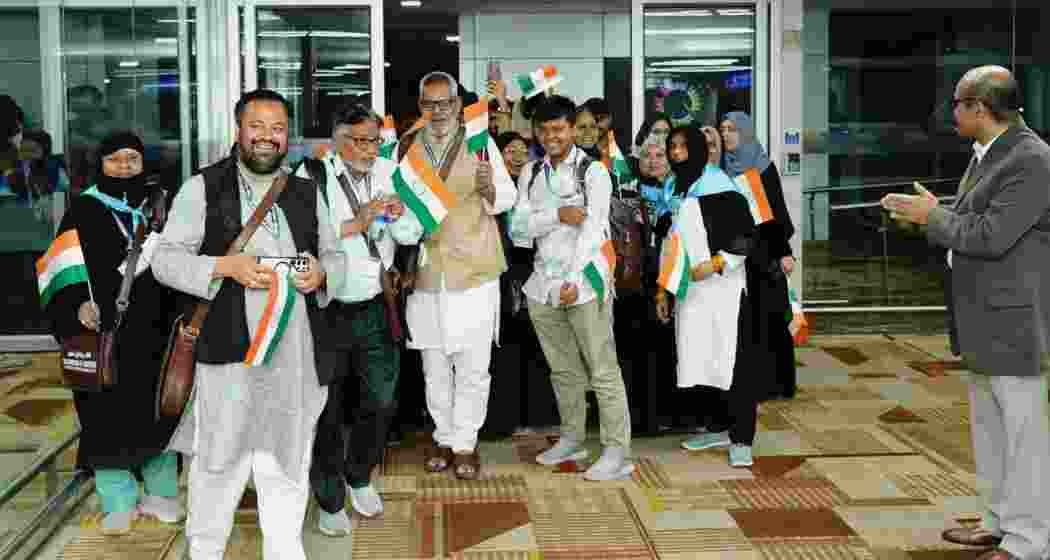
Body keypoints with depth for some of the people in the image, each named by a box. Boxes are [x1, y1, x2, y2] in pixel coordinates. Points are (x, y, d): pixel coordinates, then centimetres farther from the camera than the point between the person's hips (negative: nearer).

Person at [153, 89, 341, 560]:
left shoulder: (306, 193, 15)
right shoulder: (203, 187, 2)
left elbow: (336, 257, 19)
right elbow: (165, 259, -3)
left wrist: (321, 272, -5)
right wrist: (225, 267, -17)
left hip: (296, 352, 4)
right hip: (228, 348, -3)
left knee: (288, 463, 11)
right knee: (220, 459, 5)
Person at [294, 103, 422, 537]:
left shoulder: (388, 173, 2)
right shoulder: (312, 176, -13)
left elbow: (412, 234, 7)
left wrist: (399, 216, -14)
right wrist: (357, 223, -25)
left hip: (376, 307, 4)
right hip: (327, 310, -4)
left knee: (381, 400, 14)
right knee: (328, 409, 8)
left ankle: (359, 476, 38)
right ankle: (329, 499, 25)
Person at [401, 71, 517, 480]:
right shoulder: (407, 147, 7)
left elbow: (507, 198, -5)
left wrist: (489, 188, -26)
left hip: (473, 270, -3)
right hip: (426, 272, 3)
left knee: (473, 366, 1)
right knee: (434, 366, 13)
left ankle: (465, 443, 13)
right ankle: (444, 437, 27)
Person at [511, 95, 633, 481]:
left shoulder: (593, 172, -2)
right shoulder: (530, 175, 12)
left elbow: (592, 229, -13)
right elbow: (518, 229, 2)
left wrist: (574, 280, -23)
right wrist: (558, 214, -14)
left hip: (584, 283, -5)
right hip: (543, 284, 5)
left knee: (602, 371, -5)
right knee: (563, 369, 14)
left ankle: (618, 453, -2)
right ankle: (571, 439, 27)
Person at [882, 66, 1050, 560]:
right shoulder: (986, 156, 13)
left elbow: (991, 236, -23)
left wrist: (934, 215, -12)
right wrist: (923, 218, 7)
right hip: (982, 319, 10)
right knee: (988, 426, 18)